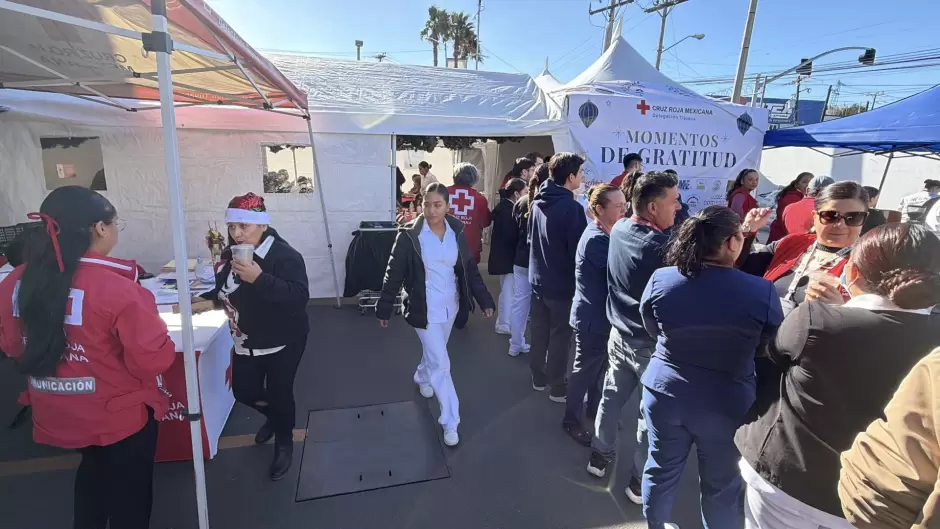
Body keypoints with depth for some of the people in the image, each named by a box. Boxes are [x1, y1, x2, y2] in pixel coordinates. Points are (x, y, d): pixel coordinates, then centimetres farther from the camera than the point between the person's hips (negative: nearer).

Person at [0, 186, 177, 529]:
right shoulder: (116, 288, -28)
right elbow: (155, 359, -25)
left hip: (56, 416, 6)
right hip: (120, 415, -6)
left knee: (93, 471, 33)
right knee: (129, 492, 19)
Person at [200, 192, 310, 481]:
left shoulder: (285, 255, -24)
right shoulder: (231, 253, 0)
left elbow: (299, 297, -37)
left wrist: (260, 279, -43)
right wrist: (207, 299, 2)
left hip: (283, 341, -7)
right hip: (247, 341, 7)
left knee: (279, 393, 5)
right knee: (244, 391, 13)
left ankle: (284, 443, 33)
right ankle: (272, 416, 47)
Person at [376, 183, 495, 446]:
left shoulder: (457, 232, -3)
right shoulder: (409, 235, -14)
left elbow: (470, 269, 2)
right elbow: (394, 273, -9)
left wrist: (484, 300, -1)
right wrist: (384, 309, -5)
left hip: (450, 306, 5)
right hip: (424, 309, -4)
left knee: (434, 353, 24)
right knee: (441, 363, -2)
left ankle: (422, 378, 56)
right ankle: (450, 422, 12)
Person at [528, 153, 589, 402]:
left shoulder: (538, 201, 3)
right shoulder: (571, 207, -22)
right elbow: (578, 249, -20)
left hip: (538, 278, 7)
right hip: (562, 282, -7)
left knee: (539, 330, 17)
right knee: (560, 335, 6)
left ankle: (538, 377, 32)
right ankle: (557, 387, 19)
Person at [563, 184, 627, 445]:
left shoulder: (605, 235, 8)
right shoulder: (596, 239, -25)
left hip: (600, 314, 10)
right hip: (592, 317, -9)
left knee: (599, 367, 23)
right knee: (585, 369, 6)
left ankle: (593, 407, 43)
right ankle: (572, 420, 24)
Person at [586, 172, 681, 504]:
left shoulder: (619, 230, -5)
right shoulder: (660, 246, -26)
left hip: (620, 334, 6)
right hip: (652, 344, -6)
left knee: (611, 397, 20)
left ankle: (600, 456, 37)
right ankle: (640, 482, 26)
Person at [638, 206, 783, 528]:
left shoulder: (660, 280, -13)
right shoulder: (762, 292, -19)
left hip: (665, 393, 2)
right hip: (727, 403, -2)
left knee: (661, 470, 24)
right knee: (721, 485, 23)